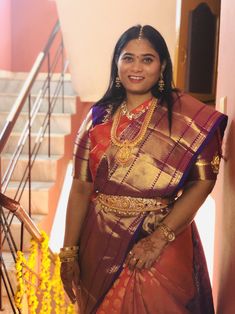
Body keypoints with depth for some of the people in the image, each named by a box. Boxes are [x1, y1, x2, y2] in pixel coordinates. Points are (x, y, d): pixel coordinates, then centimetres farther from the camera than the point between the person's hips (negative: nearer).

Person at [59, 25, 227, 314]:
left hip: (164, 242, -3)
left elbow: (202, 181, -13)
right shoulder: (98, 117, -1)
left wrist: (159, 238, -19)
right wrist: (68, 251, -2)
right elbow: (81, 187, -1)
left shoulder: (186, 115, -9)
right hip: (100, 241, 3)